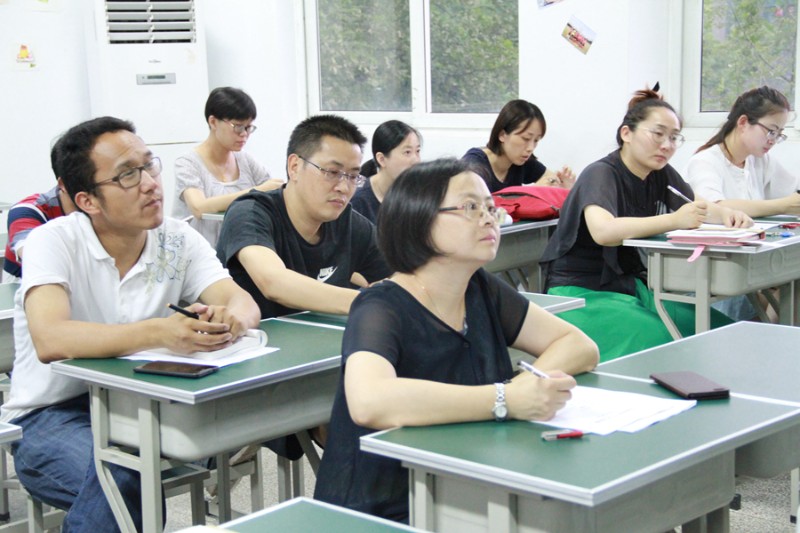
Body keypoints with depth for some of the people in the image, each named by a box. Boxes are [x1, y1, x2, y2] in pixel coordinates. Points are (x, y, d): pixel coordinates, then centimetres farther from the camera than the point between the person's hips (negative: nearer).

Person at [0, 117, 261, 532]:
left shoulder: (178, 240, 0)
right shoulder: (54, 241, -14)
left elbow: (243, 303, -12)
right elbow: (50, 340, -31)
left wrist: (230, 319, -38)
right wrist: (157, 333, -46)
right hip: (51, 415, -4)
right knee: (121, 480, -35)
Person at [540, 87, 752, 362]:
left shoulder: (662, 175, 7)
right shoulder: (600, 174, -15)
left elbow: (699, 208, 21)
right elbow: (603, 231, -34)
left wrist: (726, 214, -4)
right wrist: (674, 220, -42)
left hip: (632, 285, 8)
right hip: (583, 291, -7)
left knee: (720, 330, -11)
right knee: (661, 340, -31)